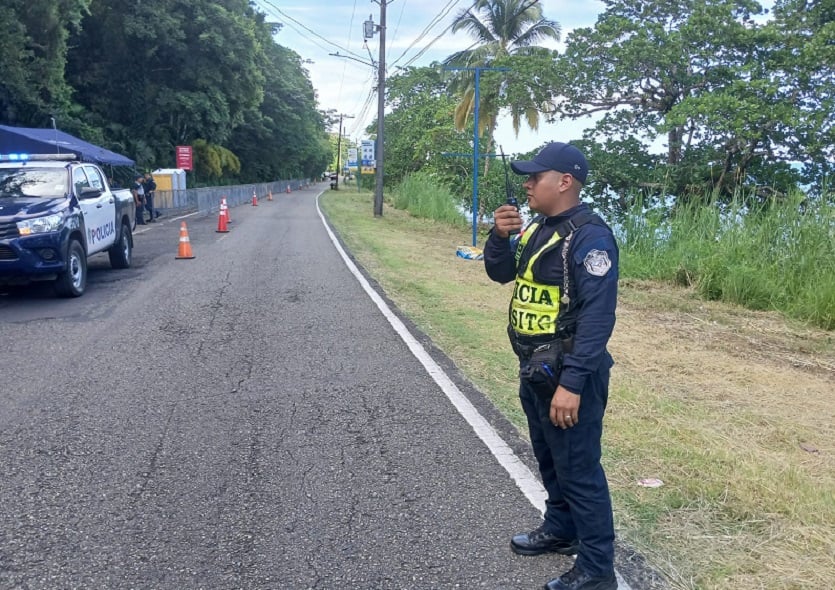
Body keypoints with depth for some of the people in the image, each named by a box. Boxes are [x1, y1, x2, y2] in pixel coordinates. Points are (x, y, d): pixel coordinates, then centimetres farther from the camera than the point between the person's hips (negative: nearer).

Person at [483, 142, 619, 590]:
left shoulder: (589, 237, -19)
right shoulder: (537, 228, 8)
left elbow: (597, 316, -24)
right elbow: (499, 272, 16)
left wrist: (572, 383, -28)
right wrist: (500, 236, -5)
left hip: (568, 374, -9)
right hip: (534, 369, 9)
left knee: (579, 470, 1)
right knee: (549, 459, 22)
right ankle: (560, 530, 42)